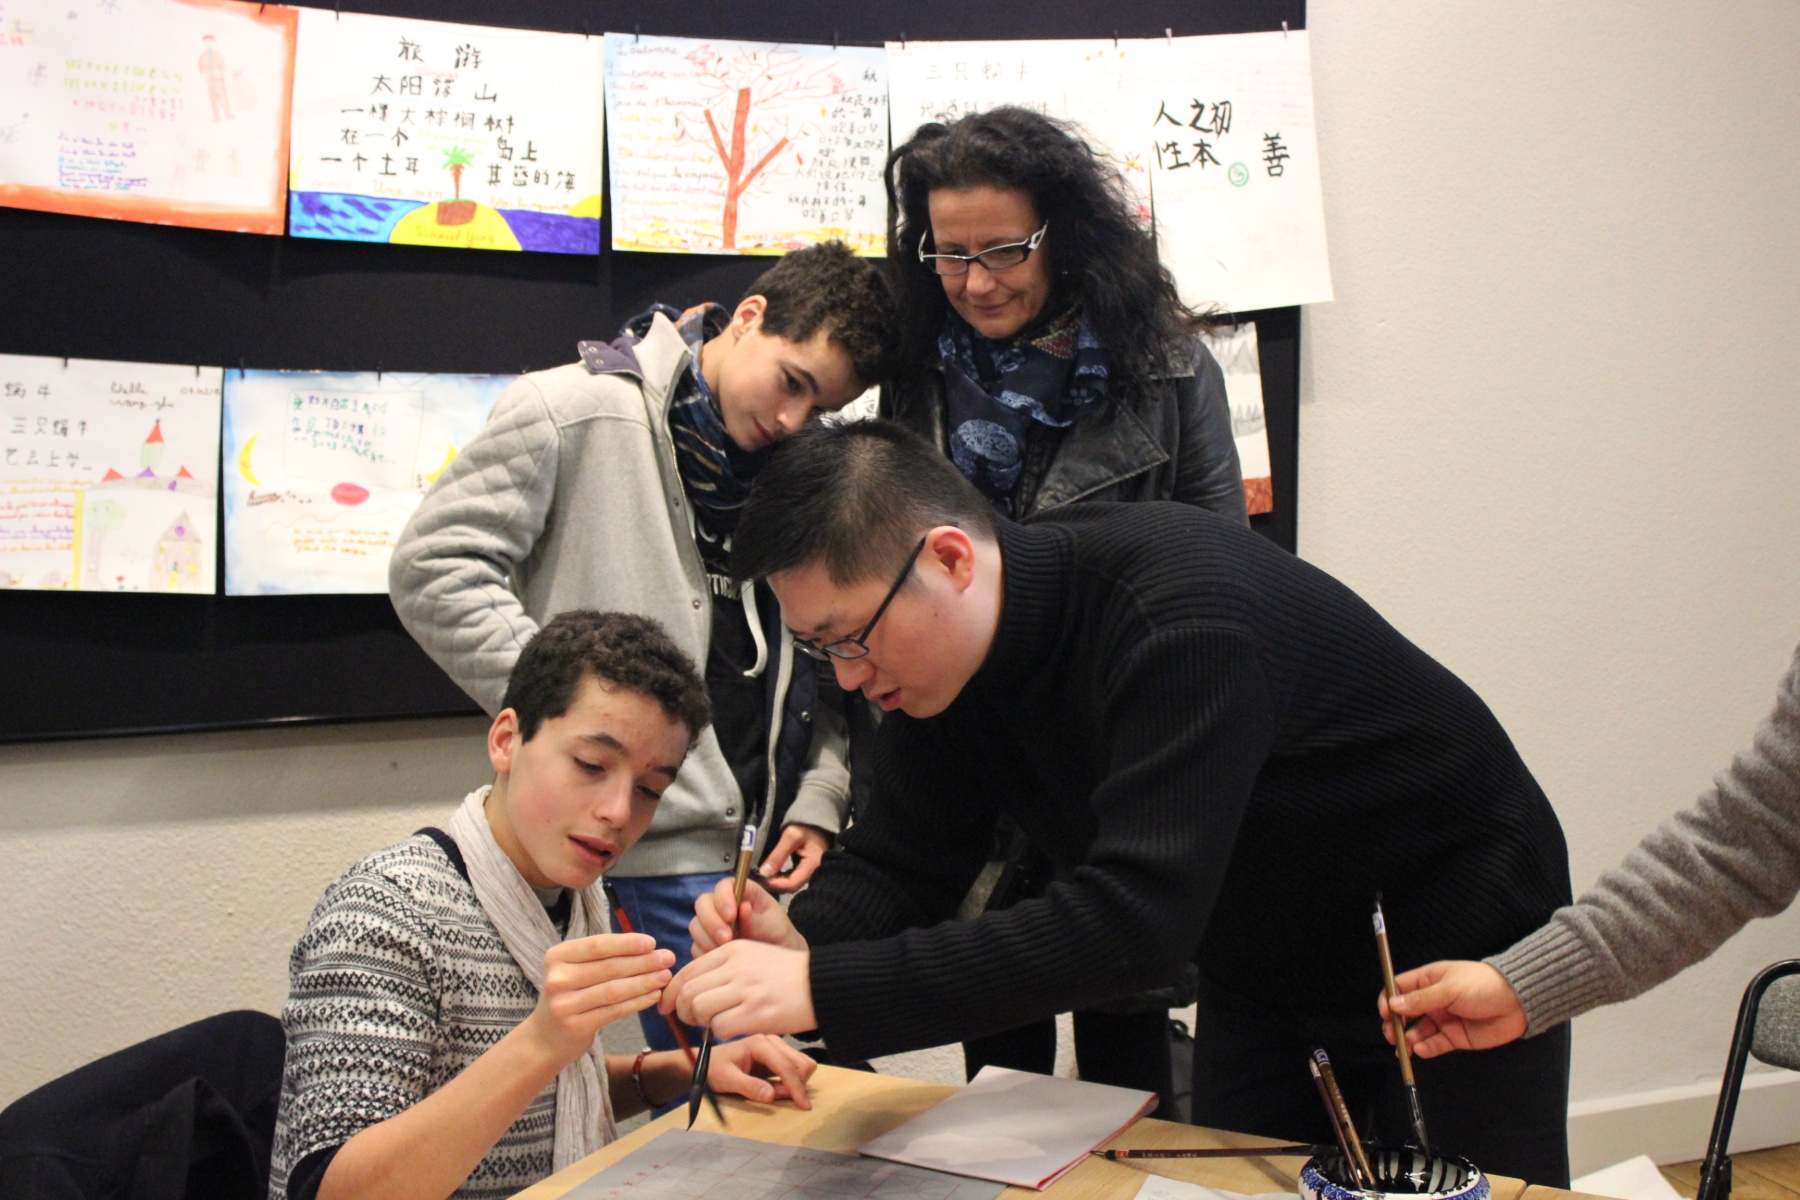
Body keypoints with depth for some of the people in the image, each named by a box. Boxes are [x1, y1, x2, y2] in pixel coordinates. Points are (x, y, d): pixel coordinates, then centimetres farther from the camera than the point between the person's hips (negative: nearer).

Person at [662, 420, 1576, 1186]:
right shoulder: (938, 653, -12)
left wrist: (824, 988, -47)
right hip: (1266, 969, 7)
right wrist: (802, 936, -30)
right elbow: (899, 859, -6)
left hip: (1455, 941, -6)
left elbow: (1133, 918, -45)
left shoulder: (1182, 616, -38)